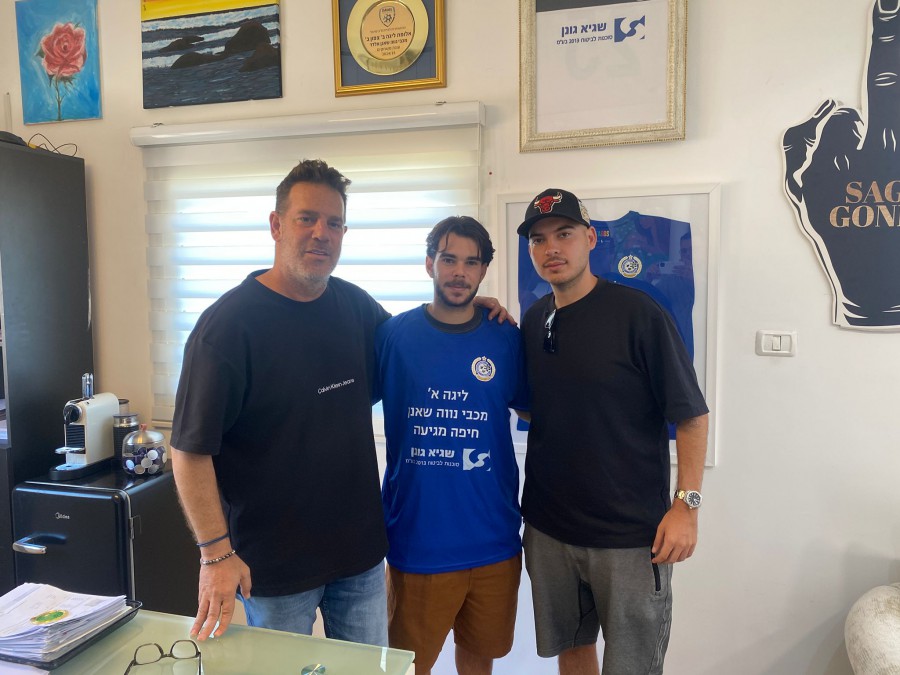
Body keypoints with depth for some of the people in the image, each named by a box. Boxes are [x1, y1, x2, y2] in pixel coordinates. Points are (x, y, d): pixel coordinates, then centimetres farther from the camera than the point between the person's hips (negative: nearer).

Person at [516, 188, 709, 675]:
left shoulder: (637, 313, -12)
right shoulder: (534, 321, 3)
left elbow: (691, 415, -10)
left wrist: (686, 503, -16)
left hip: (631, 533, -4)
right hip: (548, 526, 5)